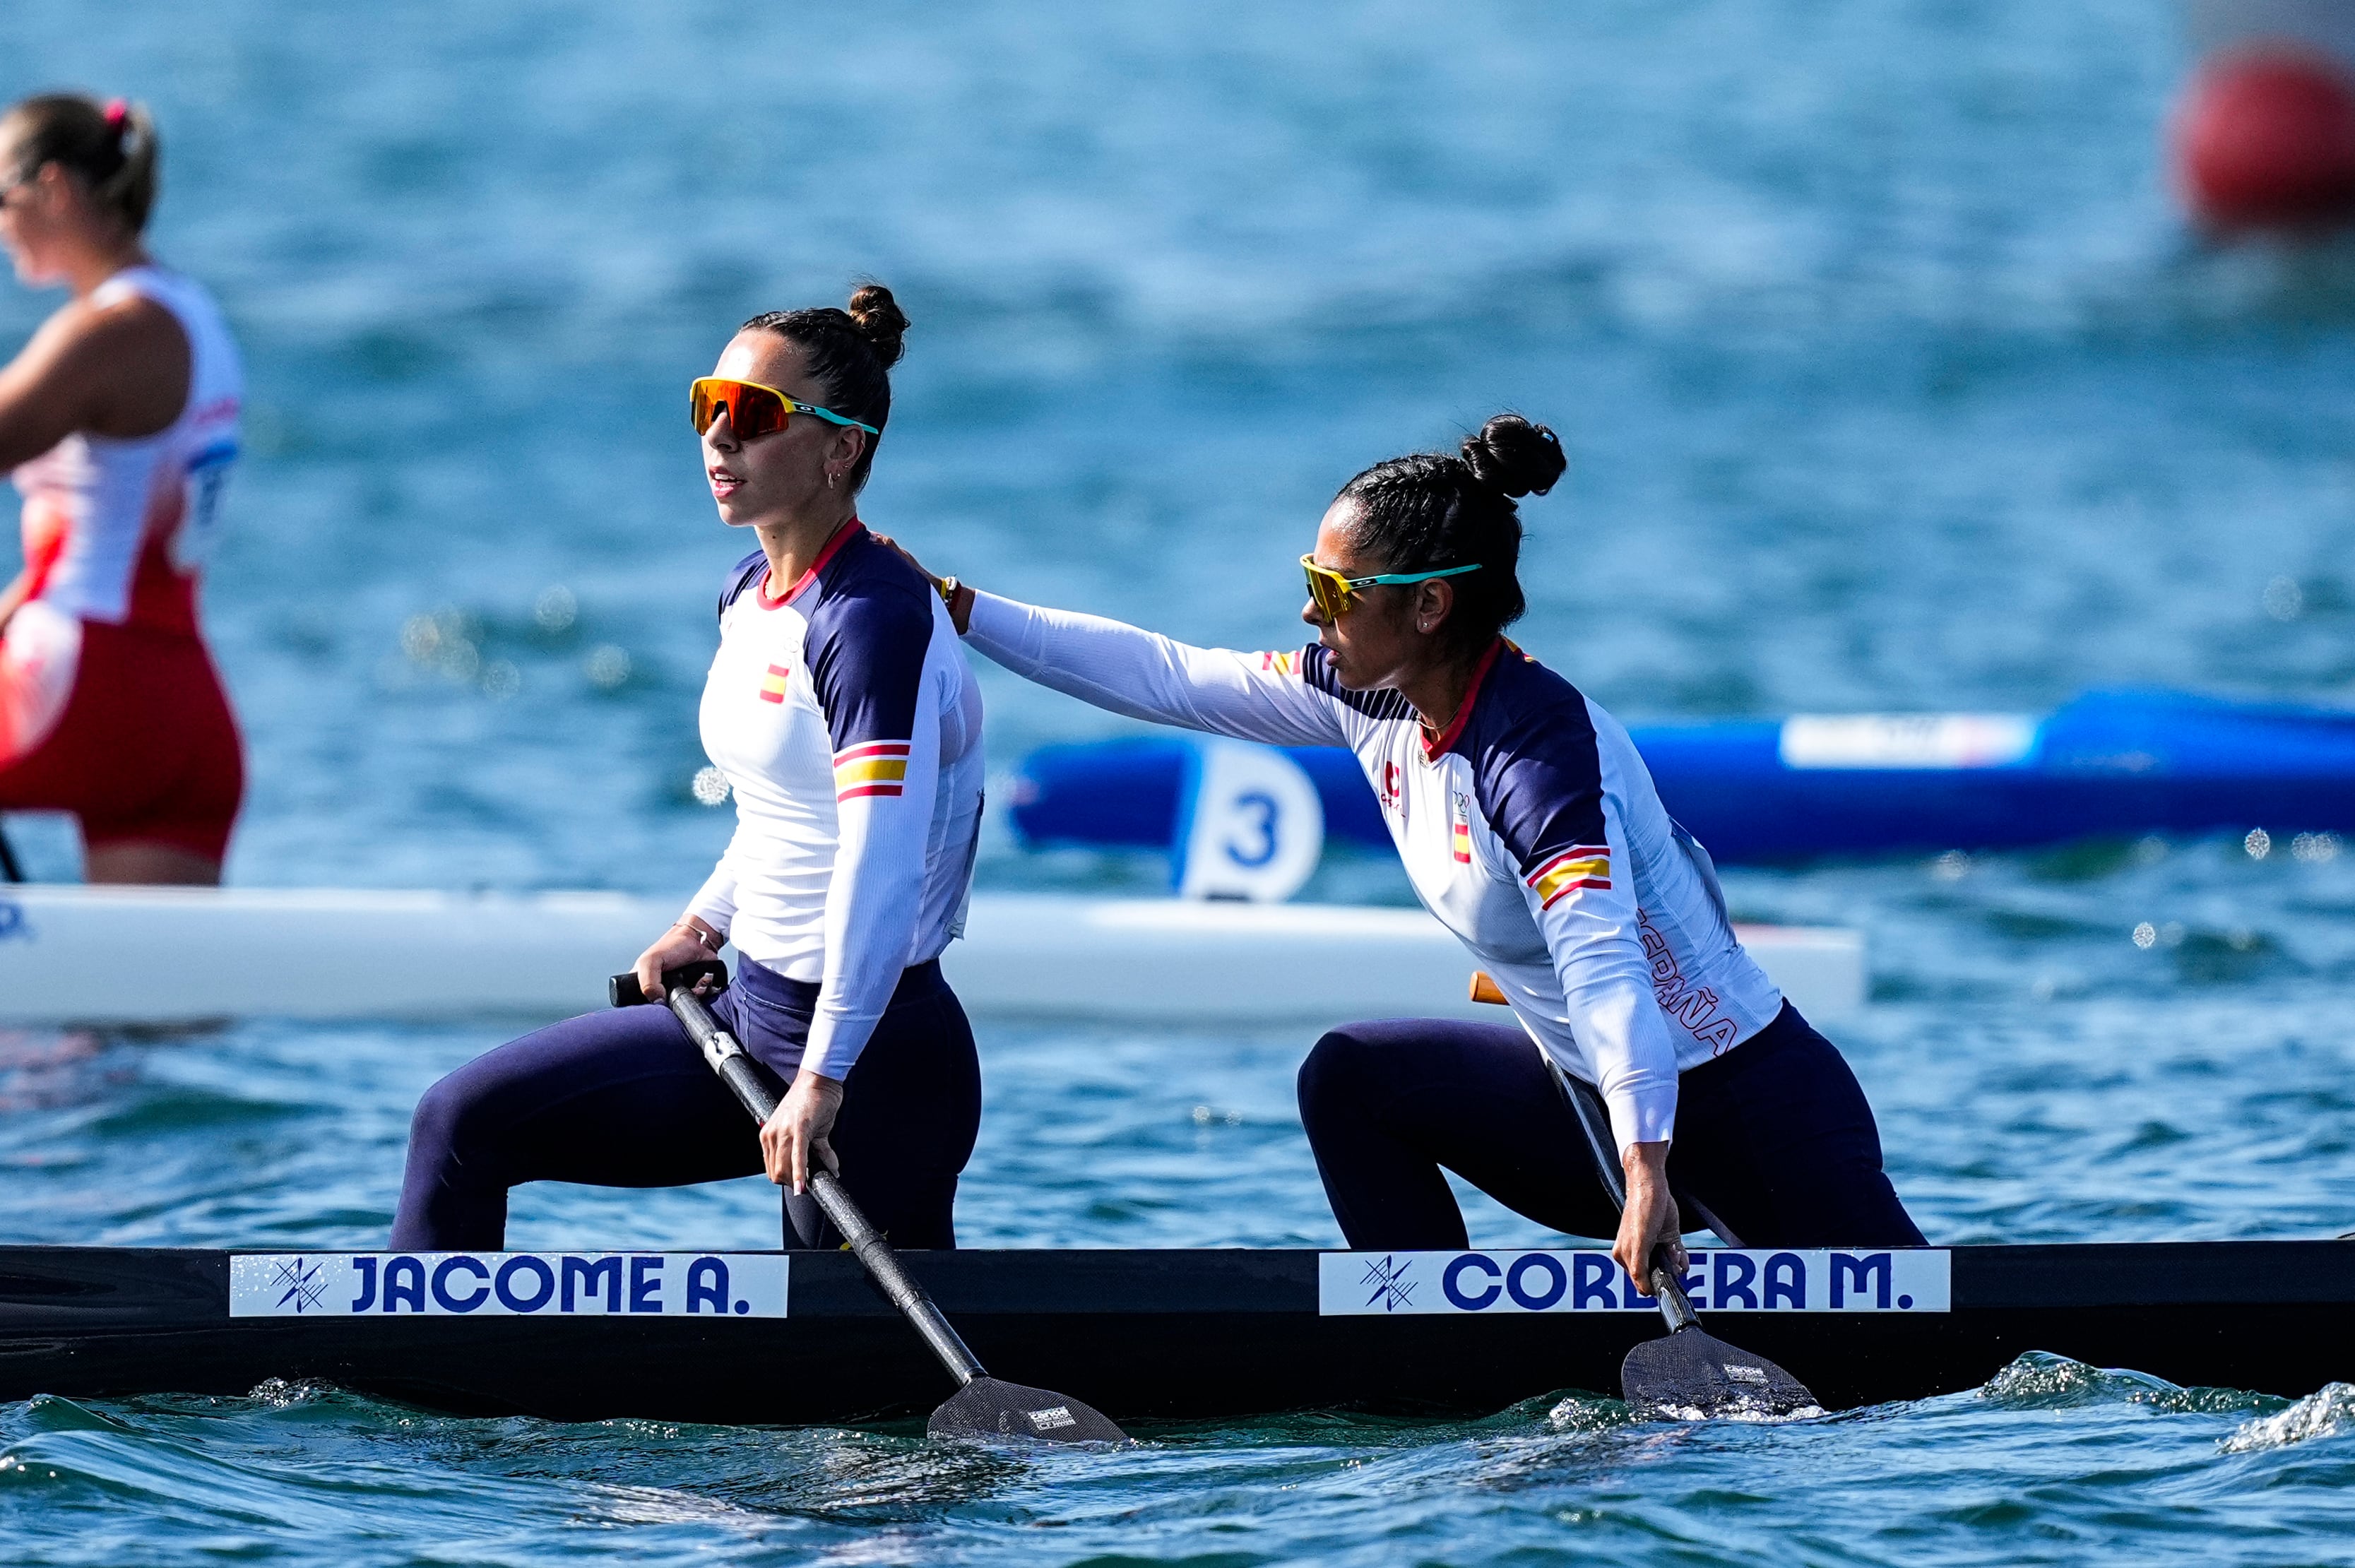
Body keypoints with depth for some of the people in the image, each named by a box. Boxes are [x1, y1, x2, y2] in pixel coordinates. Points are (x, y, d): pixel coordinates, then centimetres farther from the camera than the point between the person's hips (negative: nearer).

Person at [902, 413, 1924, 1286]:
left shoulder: (1537, 748, -26)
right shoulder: (1381, 699, -1)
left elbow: (1602, 963, -37)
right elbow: (1169, 680, 6)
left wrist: (1647, 1173, -47)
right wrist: (957, 611, 6)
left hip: (1756, 1113, -9)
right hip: (1591, 1093, 9)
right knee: (1352, 1081, 4)